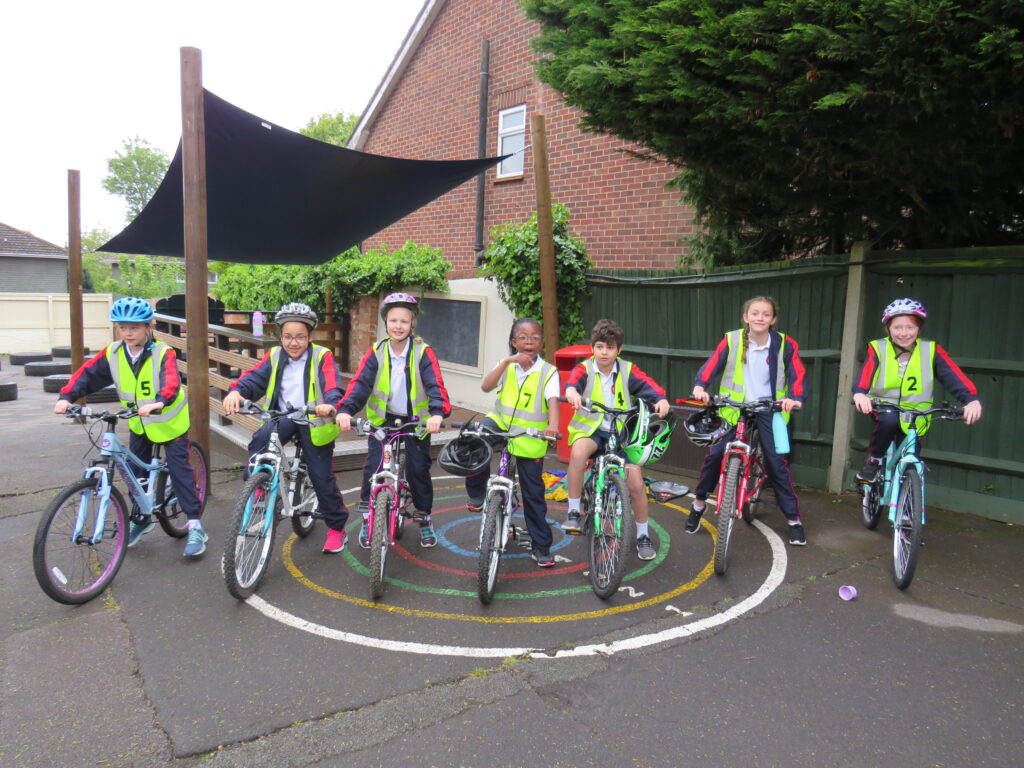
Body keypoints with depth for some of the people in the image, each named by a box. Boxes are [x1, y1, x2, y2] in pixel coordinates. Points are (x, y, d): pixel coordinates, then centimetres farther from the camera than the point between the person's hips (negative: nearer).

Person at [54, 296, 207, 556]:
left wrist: (160, 402, -58)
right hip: (139, 424, 6)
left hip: (169, 422, -5)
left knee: (179, 470, -6)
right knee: (136, 471, 13)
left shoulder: (163, 354, -23)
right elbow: (86, 374, -10)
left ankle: (195, 526, -1)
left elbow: (171, 382, -39)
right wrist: (66, 397, -26)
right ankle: (142, 519, 33)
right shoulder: (112, 353, -8)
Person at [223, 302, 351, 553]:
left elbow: (332, 386, -20)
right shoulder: (274, 356, 5)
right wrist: (236, 391, -31)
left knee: (322, 478, 2)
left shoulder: (322, 357, -6)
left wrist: (330, 404, -43)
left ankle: (337, 527, 21)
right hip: (283, 418, 3)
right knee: (260, 440, -30)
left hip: (314, 423, -3)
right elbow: (255, 377, -9)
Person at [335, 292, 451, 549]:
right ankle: (368, 518, 14)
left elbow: (435, 385, -21)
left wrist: (437, 412, -40)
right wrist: (345, 409, -33)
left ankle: (424, 518, 23)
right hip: (382, 419, 1)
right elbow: (359, 383, -16)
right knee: (373, 468, -7)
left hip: (415, 421, -1)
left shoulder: (423, 353, -9)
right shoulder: (375, 353, -4)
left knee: (418, 470, 0)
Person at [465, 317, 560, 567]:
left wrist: (552, 425, -42)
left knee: (533, 492, 6)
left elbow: (553, 401, -22)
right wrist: (507, 361, -26)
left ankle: (541, 546, 21)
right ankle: (477, 492, -6)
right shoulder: (506, 365, 1)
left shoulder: (548, 371, -6)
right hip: (500, 421, 2)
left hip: (529, 437, -1)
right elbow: (486, 386, -16)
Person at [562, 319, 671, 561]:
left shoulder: (627, 370, 2)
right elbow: (572, 381, -25)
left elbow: (649, 385, -11)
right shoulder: (585, 369, -3)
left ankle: (643, 535, 17)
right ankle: (573, 511, -18)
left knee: (636, 483, -7)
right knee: (578, 452, -36)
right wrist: (571, 391, -49)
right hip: (590, 428, -1)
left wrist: (661, 399, -34)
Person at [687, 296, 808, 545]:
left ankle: (794, 519, 10)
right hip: (734, 407, 0)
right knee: (714, 454, -6)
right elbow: (712, 364, -10)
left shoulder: (785, 344, -3)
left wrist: (795, 398, -24)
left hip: (768, 410, 0)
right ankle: (699, 503, 17)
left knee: (777, 463, -4)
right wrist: (700, 386, -28)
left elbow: (797, 374, -5)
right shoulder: (731, 340, -4)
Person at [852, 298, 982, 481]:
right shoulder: (878, 349, -10)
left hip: (914, 418, 2)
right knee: (889, 419, -35)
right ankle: (873, 461, -11)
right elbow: (865, 373, -27)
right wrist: (859, 393, -49)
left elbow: (952, 375, -21)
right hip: (884, 408, -1)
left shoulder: (931, 350, -7)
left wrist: (972, 399, -39)